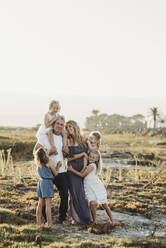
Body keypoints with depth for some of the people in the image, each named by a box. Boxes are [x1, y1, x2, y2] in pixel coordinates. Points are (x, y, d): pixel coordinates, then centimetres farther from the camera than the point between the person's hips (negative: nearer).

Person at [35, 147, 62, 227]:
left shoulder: (38, 163, 4)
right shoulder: (49, 162, -12)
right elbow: (55, 173, -4)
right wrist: (58, 166, 12)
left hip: (40, 182, 6)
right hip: (48, 182, -6)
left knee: (40, 203, 12)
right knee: (48, 203, -4)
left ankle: (38, 222, 16)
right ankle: (49, 223, -3)